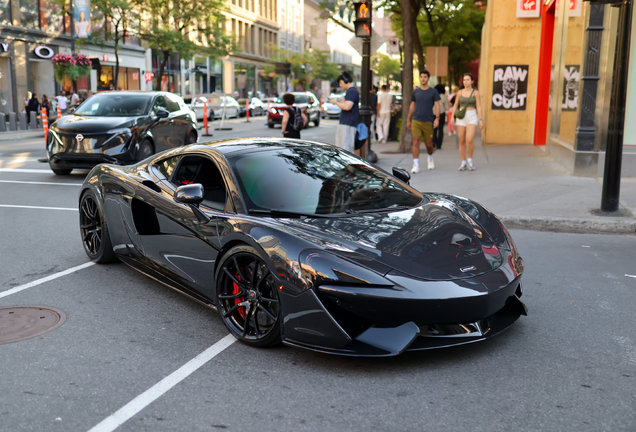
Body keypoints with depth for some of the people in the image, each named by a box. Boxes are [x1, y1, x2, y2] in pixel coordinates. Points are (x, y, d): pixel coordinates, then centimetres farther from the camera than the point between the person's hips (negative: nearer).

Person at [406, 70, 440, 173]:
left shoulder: (433, 92, 3)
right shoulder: (416, 91, 10)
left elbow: (437, 106, 0)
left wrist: (437, 118, -14)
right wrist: (408, 120, 17)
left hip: (428, 121, -1)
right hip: (416, 121, 1)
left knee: (428, 144, 6)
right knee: (416, 142, -11)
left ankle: (430, 158, 37)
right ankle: (416, 165, -11)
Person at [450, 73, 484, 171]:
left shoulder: (475, 92, 1)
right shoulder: (460, 92, 6)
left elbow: (479, 107, -1)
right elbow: (455, 106, 11)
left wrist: (481, 120, -7)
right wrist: (452, 117, -2)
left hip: (472, 117, -2)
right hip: (461, 118, 2)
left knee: (470, 140, -19)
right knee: (462, 141, 1)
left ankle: (470, 160, 0)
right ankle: (463, 163, 10)